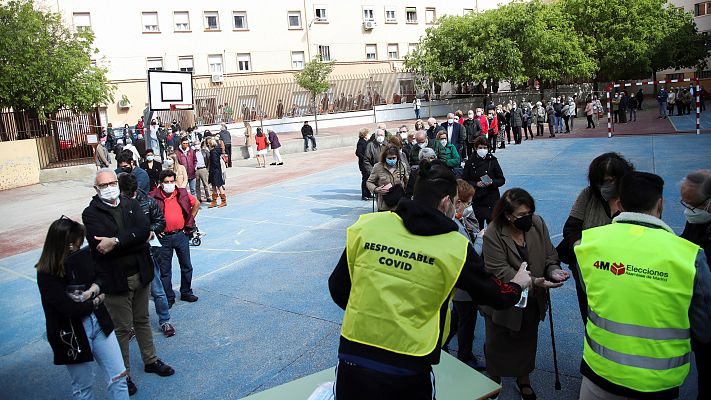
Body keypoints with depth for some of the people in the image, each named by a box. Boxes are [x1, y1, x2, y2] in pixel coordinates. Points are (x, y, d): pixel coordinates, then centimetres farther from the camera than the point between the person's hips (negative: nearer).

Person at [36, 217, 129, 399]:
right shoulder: (46, 275, -17)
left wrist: (94, 288, -9)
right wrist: (97, 300, -8)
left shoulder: (83, 256, -6)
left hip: (99, 323, 4)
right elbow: (69, 309, -22)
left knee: (119, 376, 6)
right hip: (71, 334, -4)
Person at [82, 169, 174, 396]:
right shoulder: (91, 213, -7)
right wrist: (134, 240, -16)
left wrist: (117, 241, -24)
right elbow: (101, 246, -19)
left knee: (142, 320, 20)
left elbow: (144, 230, -13)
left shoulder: (131, 205, 4)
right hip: (115, 279, -4)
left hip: (140, 275, 4)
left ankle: (150, 360, 36)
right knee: (122, 328, 6)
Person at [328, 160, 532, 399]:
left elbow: (337, 289, 4)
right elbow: (495, 296, 6)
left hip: (351, 360, 2)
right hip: (409, 374, -1)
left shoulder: (366, 227, -5)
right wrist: (518, 284, 29)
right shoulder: (456, 248, -8)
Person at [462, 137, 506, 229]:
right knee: (478, 224, 4)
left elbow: (502, 180, 5)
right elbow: (464, 181, 3)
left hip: (492, 198, 0)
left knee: (492, 222, -4)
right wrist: (476, 184, -13)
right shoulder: (470, 162, 3)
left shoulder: (493, 161, 3)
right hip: (476, 198, 1)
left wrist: (492, 182, -14)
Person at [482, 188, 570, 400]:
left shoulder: (538, 223, -10)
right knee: (498, 345, 16)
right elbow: (500, 271, -26)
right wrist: (533, 282, -34)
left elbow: (549, 255, -3)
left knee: (527, 342, 23)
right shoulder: (493, 234, -24)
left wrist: (553, 271, -24)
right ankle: (494, 382, 41)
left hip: (532, 302, 4)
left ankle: (523, 379, 49)